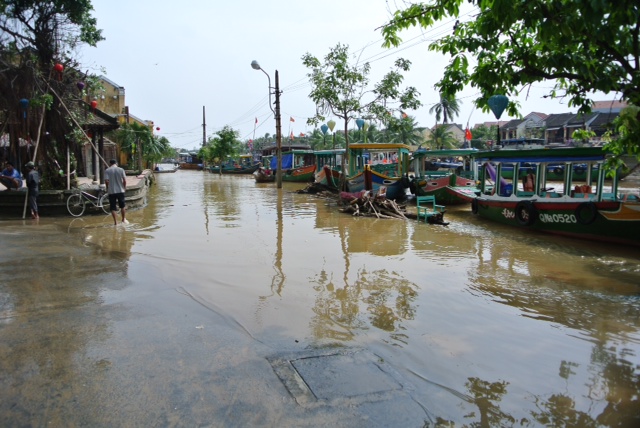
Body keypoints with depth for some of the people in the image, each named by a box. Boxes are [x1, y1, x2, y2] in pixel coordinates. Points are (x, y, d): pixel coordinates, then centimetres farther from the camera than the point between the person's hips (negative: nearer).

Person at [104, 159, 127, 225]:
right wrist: (124, 187, 9)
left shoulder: (107, 170, -3)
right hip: (120, 190, 1)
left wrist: (107, 188, 5)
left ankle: (115, 222, 2)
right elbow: (124, 180, -6)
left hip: (111, 191, -1)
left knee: (113, 207, 5)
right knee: (122, 206, 17)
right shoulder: (121, 169, 0)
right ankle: (123, 219, 26)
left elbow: (106, 181, -11)